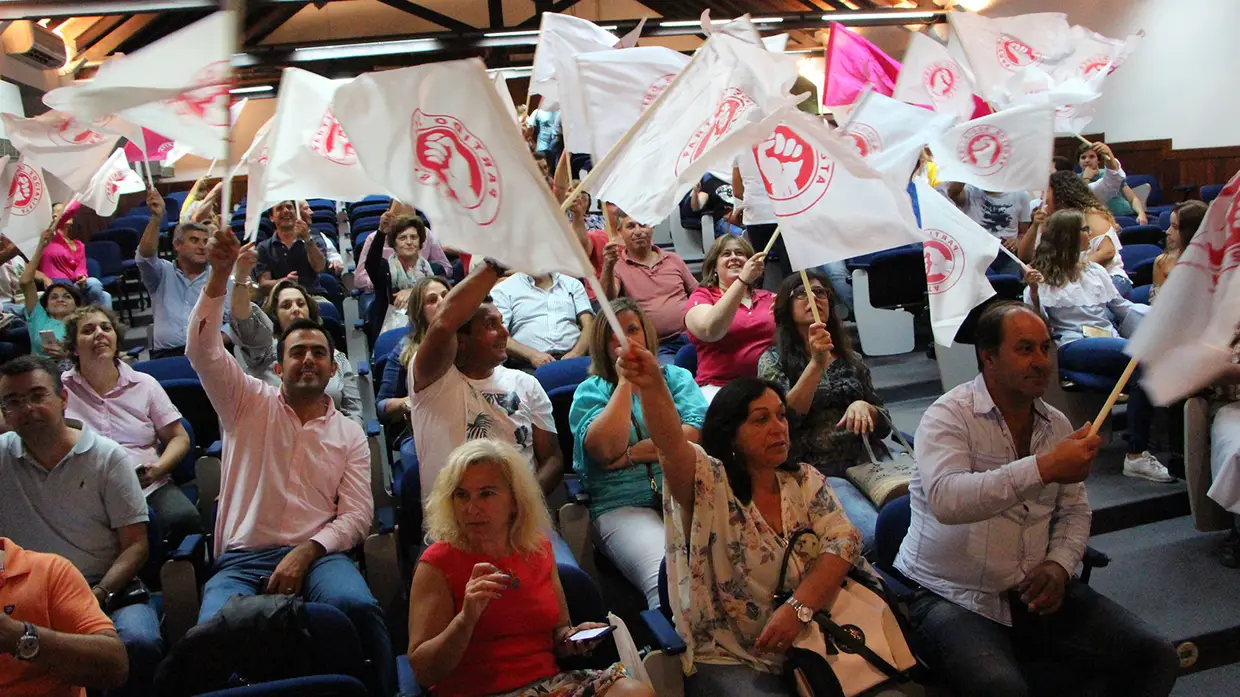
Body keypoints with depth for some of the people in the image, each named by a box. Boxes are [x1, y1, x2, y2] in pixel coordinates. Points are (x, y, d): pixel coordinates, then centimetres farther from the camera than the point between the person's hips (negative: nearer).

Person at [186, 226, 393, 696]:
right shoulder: (249, 404, 14)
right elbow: (203, 350, -2)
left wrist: (306, 552, -12)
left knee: (357, 606, -33)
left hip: (318, 554, 1)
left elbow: (357, 515, 6)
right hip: (242, 558, 0)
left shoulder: (350, 434, 16)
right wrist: (220, 275, -15)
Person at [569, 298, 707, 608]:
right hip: (623, 506, -2)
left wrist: (631, 454, -4)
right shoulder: (591, 390, 14)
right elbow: (607, 448, -7)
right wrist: (627, 379, 0)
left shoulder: (675, 377, 20)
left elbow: (698, 432, 1)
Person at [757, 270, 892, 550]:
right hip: (820, 472, -5)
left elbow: (884, 425, 16)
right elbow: (783, 419, -10)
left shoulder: (851, 359, 19)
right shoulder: (774, 359, 7)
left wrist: (863, 406, -6)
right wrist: (817, 363, -17)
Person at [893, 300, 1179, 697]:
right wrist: (1044, 468, -33)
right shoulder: (948, 417, -11)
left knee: (1156, 659, -5)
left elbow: (1075, 511, 17)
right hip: (954, 599, -6)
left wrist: (1059, 564, -3)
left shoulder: (1057, 424, 11)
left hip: (1035, 592, 7)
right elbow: (946, 500, -29)